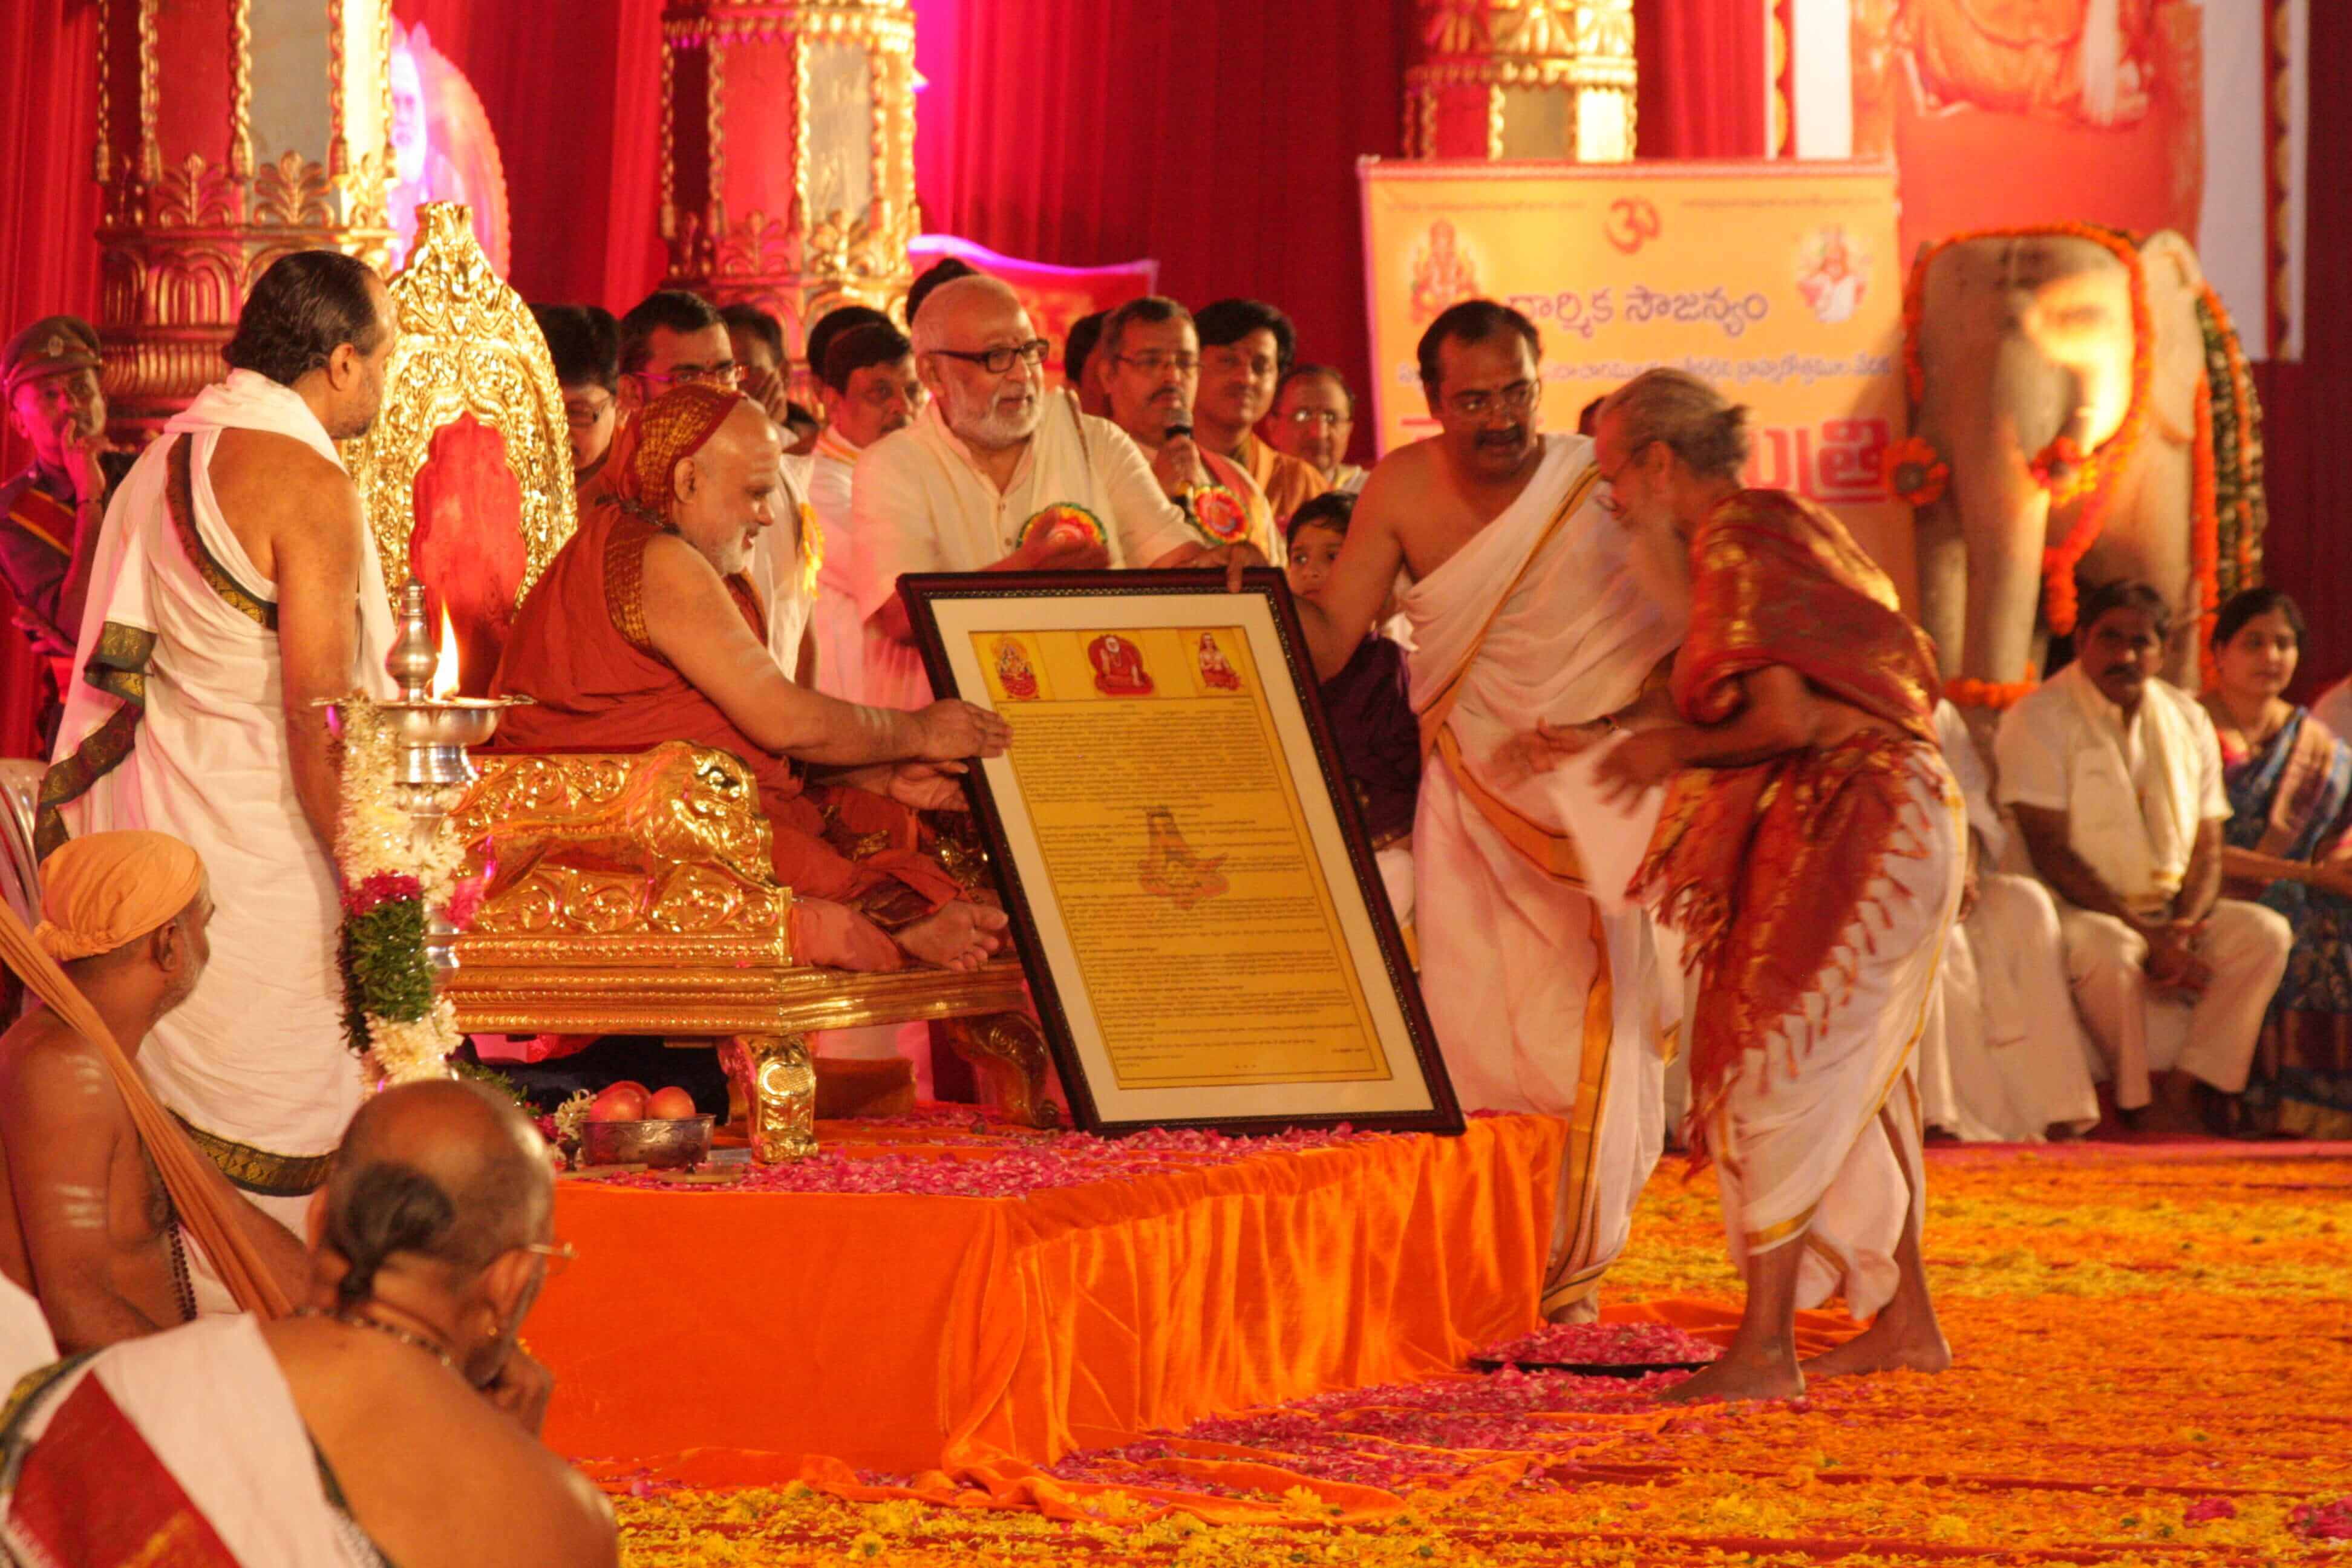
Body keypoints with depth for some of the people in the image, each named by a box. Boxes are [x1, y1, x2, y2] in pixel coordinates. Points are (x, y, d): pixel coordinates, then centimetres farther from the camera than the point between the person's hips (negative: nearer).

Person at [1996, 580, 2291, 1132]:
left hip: (2167, 910, 6)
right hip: (2075, 909, -6)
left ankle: (2178, 1092, -22)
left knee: (2266, 933, -19)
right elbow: (2051, 854, -14)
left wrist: (2183, 929, -14)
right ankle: (2146, 1100, -19)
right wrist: (2146, 935, -21)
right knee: (2106, 950, -38)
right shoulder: (2040, 718, -7)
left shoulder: (2187, 720, 10)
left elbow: (2208, 846, 8)